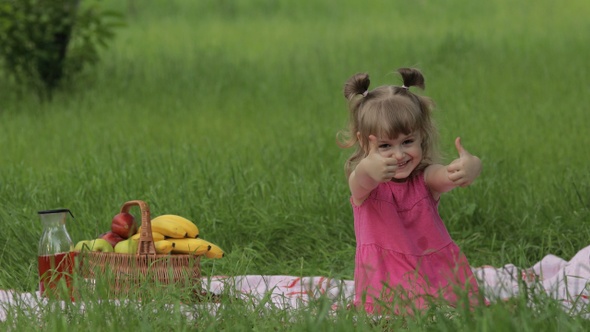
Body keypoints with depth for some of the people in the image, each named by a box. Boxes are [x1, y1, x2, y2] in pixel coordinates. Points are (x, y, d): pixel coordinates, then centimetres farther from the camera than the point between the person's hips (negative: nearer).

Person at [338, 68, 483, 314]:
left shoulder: (425, 178, -3)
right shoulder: (363, 184, -5)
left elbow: (448, 176, -26)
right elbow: (360, 182, -30)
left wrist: (469, 167, -52)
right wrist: (368, 171, -57)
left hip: (439, 280, 2)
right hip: (387, 286, -1)